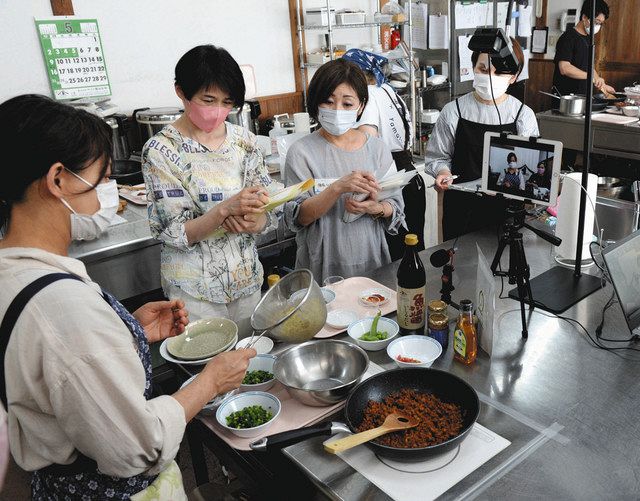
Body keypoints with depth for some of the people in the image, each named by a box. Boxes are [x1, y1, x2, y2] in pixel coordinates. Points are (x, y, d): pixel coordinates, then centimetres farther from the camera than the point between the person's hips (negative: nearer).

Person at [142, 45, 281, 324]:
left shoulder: (243, 140, 0)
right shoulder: (161, 150, -13)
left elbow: (271, 209, 2)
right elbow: (173, 233, -15)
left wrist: (252, 222, -20)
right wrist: (226, 209, -30)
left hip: (247, 277, 5)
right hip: (194, 289, -4)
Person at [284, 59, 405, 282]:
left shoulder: (377, 148, 1)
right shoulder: (301, 152, -9)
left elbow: (396, 208, 3)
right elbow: (297, 217, -14)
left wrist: (376, 208, -19)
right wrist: (339, 187, -27)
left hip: (372, 261, 3)